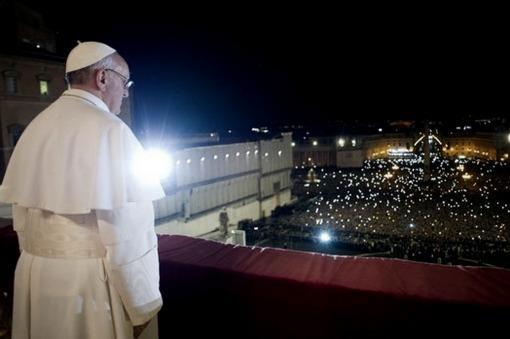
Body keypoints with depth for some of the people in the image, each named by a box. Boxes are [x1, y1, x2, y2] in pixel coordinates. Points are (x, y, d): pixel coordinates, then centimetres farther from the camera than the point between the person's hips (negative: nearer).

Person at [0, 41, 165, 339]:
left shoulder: (35, 127, 6)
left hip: (36, 275, 8)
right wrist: (143, 305, -12)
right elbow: (127, 229, -21)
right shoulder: (108, 129, -18)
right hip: (91, 280, -7)